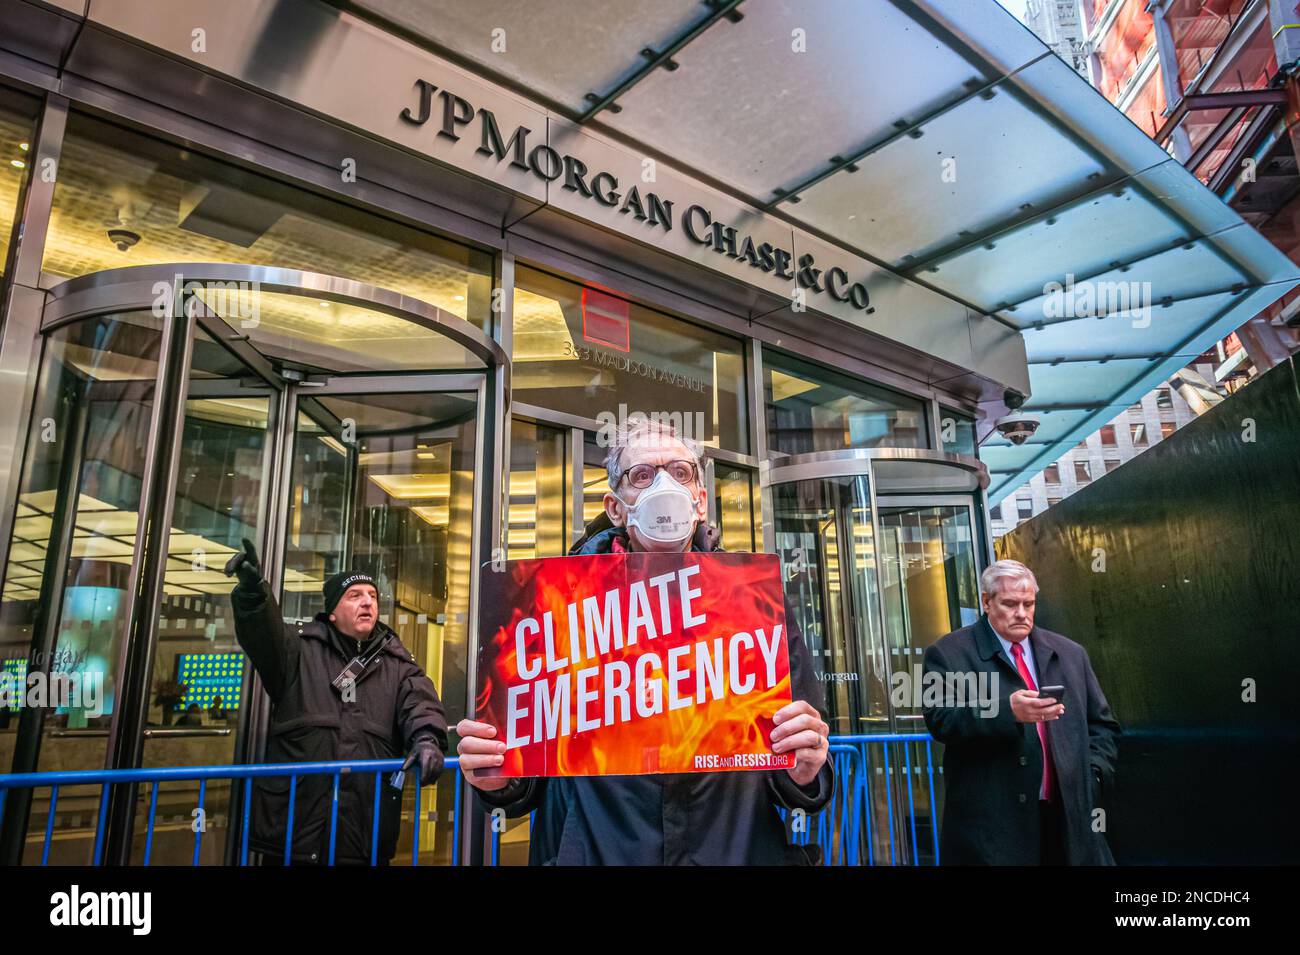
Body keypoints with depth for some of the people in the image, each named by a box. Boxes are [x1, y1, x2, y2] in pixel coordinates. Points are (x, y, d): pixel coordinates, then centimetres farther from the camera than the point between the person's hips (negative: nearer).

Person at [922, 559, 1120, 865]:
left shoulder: (1070, 653, 13)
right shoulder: (949, 654, -3)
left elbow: (1100, 724, 19)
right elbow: (941, 719, -15)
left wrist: (1092, 777, 4)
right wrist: (1007, 711, -27)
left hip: (1068, 814, 4)